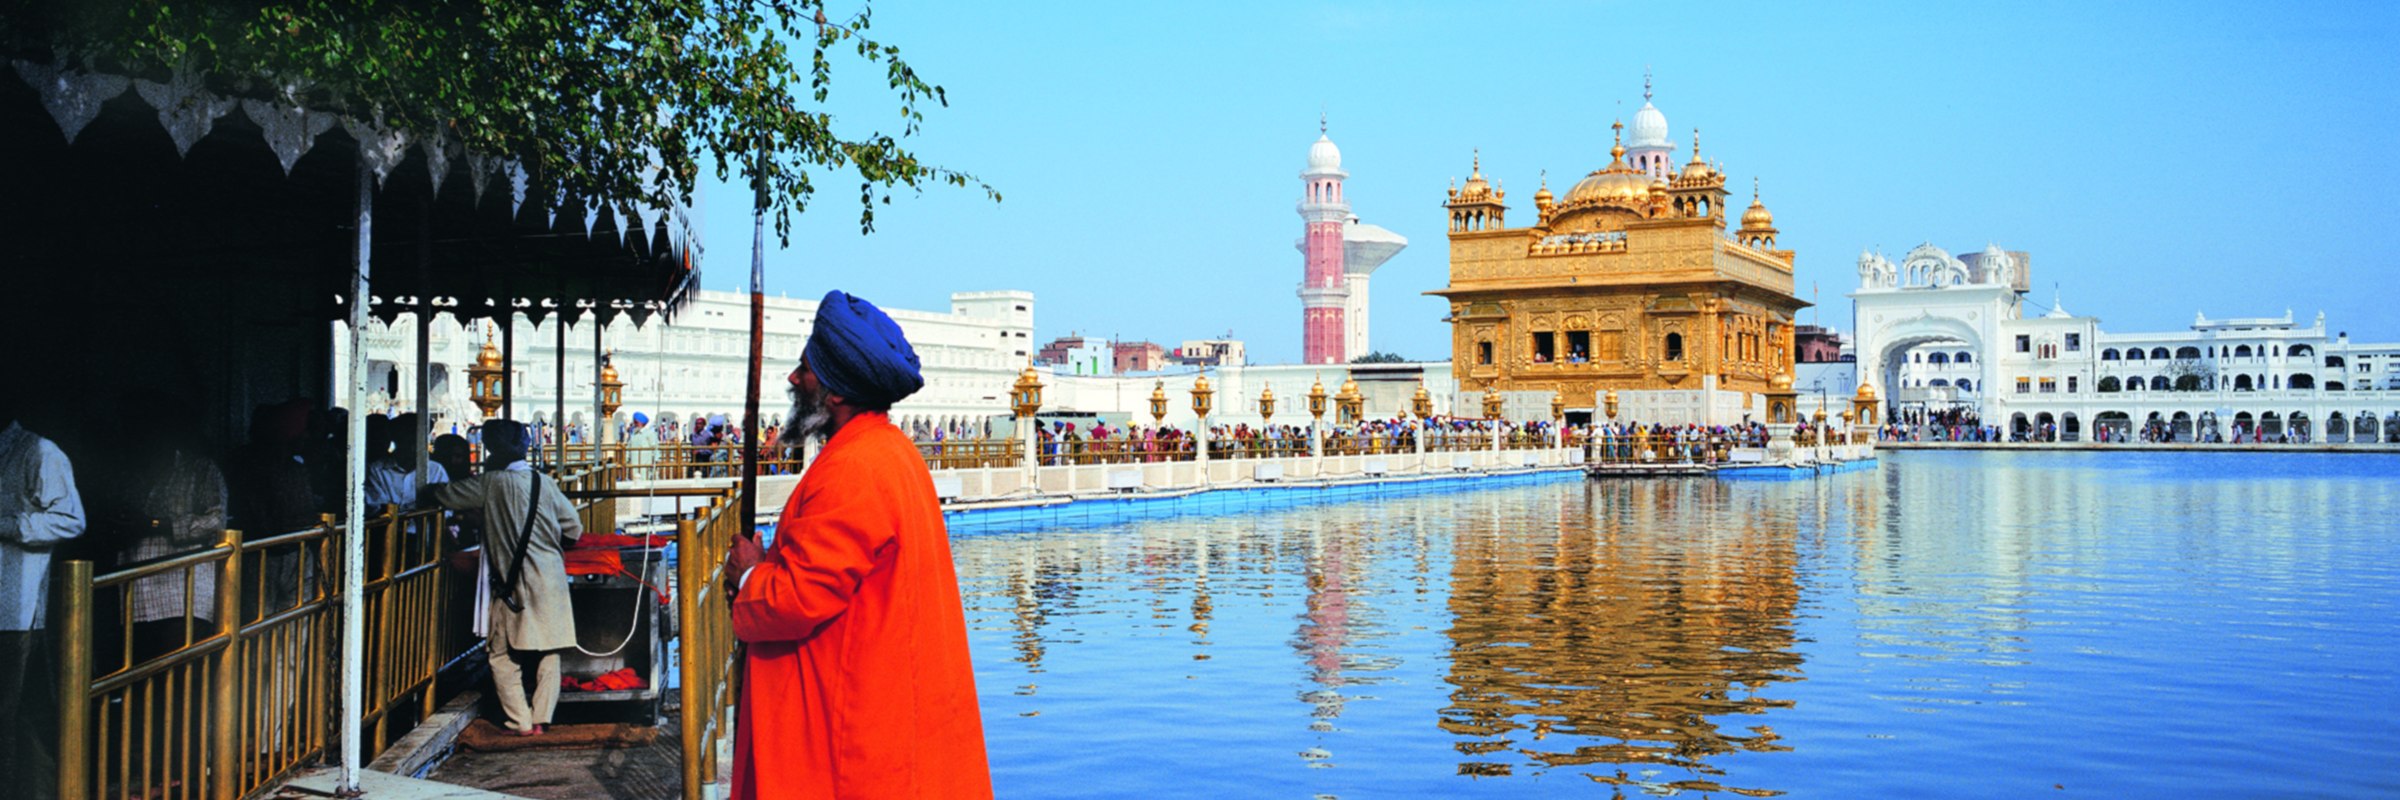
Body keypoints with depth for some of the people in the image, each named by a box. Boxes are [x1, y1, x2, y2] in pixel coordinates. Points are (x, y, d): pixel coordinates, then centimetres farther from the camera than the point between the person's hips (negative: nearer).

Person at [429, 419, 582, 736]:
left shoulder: (491, 484, -6)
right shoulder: (545, 484, 3)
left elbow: (444, 494, 3)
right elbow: (574, 529, 7)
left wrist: (427, 489, 25)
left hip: (513, 582, -4)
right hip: (551, 580, 4)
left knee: (502, 655, 6)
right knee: (549, 653, 10)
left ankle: (521, 723, 2)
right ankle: (541, 719, 10)